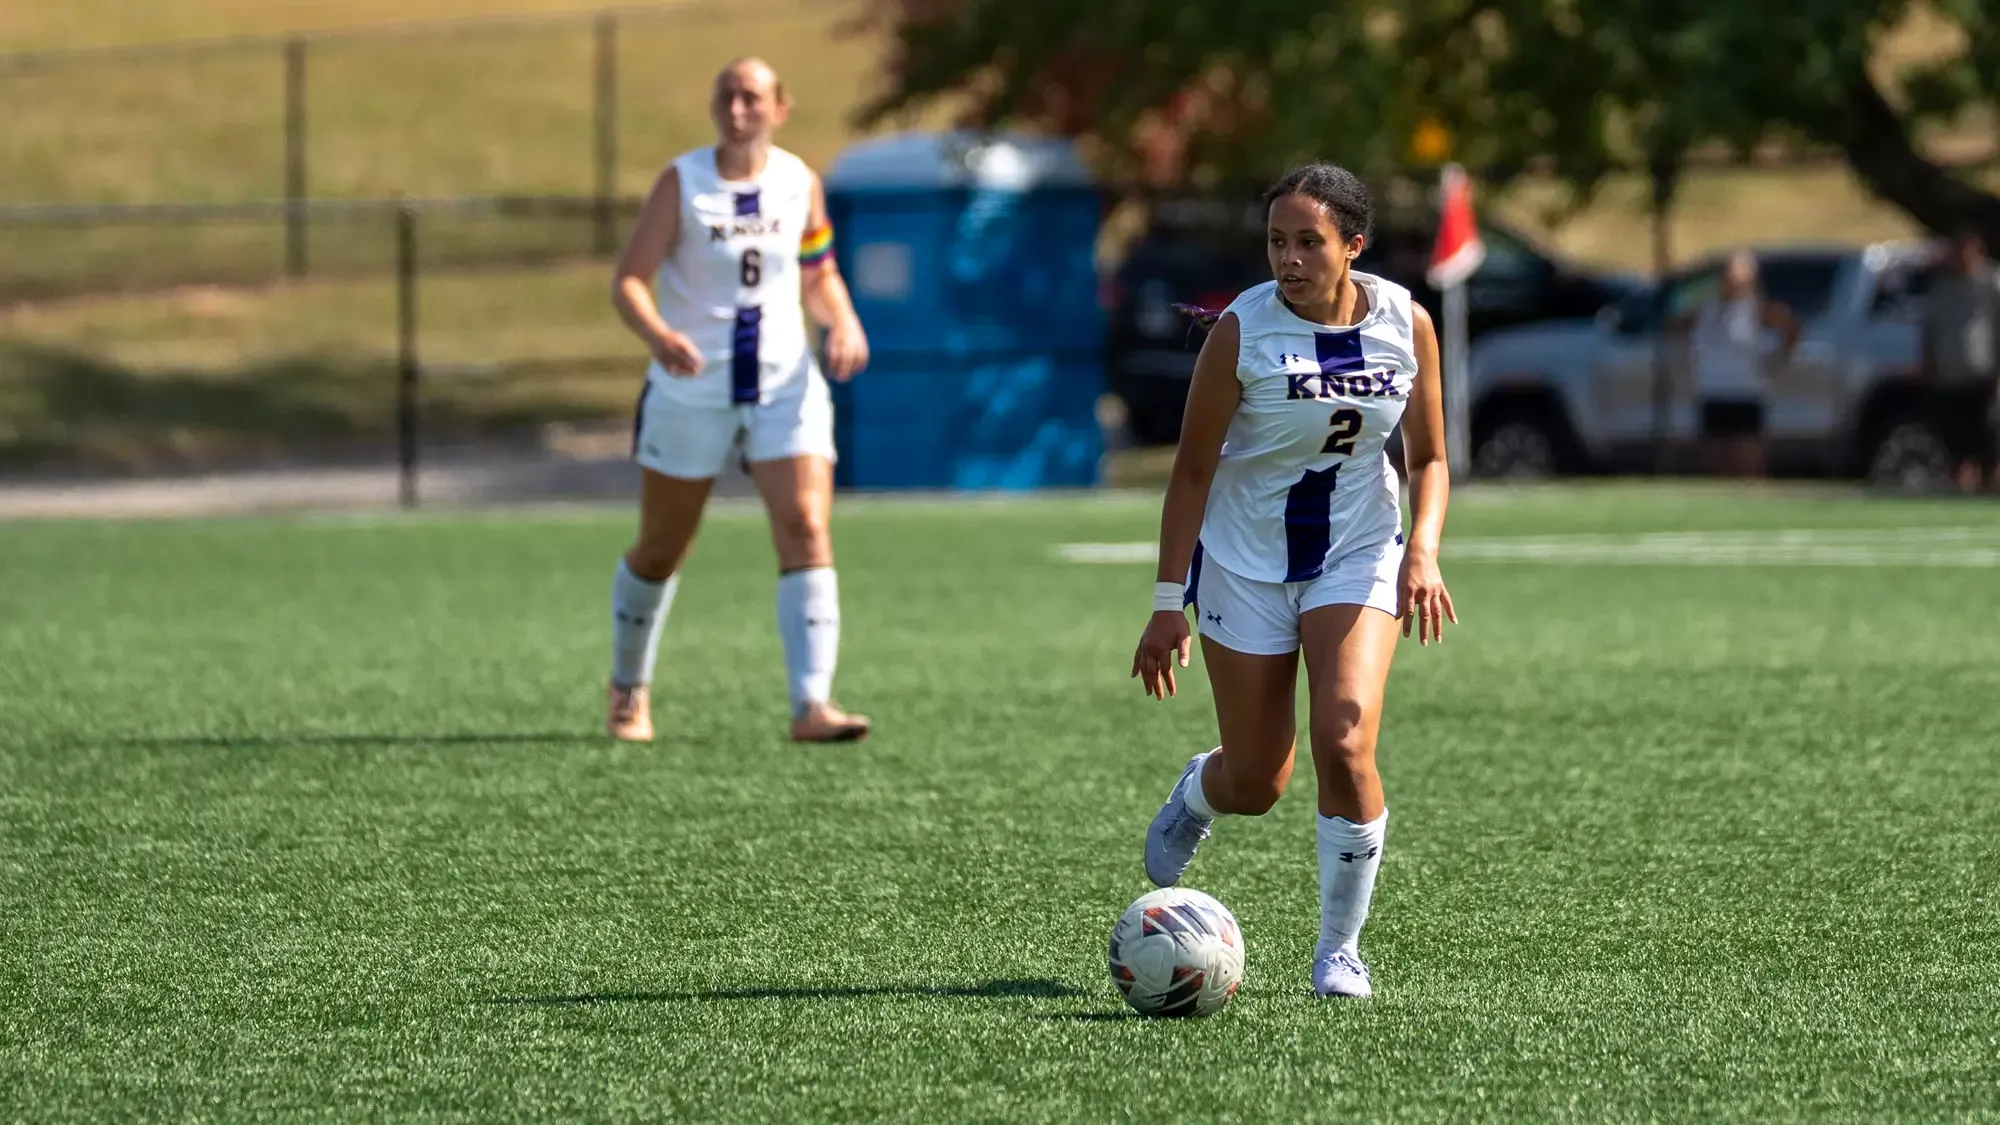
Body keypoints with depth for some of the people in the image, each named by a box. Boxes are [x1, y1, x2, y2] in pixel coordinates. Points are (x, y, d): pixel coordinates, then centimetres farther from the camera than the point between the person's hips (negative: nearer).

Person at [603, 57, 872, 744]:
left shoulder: (800, 183, 3)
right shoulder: (682, 183, -8)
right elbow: (628, 281, -13)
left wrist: (843, 322, -4)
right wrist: (659, 335, -33)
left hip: (785, 387, 2)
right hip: (689, 393, -2)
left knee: (806, 533, -16)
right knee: (661, 551, 10)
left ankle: (811, 706, -22)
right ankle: (628, 688, 35)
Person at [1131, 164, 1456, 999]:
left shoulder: (1406, 323, -7)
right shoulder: (1243, 329, -15)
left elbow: (1428, 460, 4)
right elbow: (1193, 469, -10)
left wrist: (1422, 553, -14)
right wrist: (1168, 603, -13)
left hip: (1359, 556, 1)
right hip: (1244, 563, -1)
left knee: (1345, 745, -20)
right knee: (1257, 785, 4)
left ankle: (1340, 947, -3)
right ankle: (1196, 795, 44)